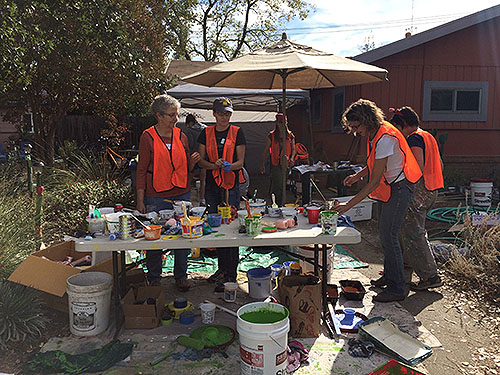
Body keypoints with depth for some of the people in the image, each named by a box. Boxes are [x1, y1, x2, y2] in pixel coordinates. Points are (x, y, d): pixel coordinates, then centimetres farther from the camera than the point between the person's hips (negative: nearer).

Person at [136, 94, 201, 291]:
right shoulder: (148, 136, -3)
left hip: (182, 194, 4)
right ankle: (154, 278, 22)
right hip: (156, 196, -4)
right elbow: (142, 170, -3)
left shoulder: (180, 136, 9)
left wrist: (192, 162, -7)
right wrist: (140, 200, -7)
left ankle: (181, 276, 23)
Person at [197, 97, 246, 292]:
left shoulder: (237, 132, 2)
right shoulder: (206, 133, 9)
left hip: (231, 184, -4)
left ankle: (231, 275, 0)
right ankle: (222, 268, 25)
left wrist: (230, 166, -22)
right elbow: (201, 160, 6)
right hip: (212, 185, 4)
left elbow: (240, 161, -1)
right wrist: (214, 165, -14)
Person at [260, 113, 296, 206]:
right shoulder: (271, 136, 0)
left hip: (287, 165, 3)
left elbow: (293, 150, 13)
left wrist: (291, 159, -7)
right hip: (275, 165, -3)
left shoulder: (290, 136, 7)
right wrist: (263, 164, 1)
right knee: (278, 186, -8)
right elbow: (266, 151, 5)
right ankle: (277, 205, 1)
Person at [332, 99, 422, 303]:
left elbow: (374, 181, -28)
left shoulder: (385, 138, -26)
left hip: (399, 187, -10)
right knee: (384, 232, 15)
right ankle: (389, 276, 31)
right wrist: (357, 176, 4)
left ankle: (397, 288, -1)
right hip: (388, 187, 10)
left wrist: (349, 205, -28)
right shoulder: (374, 134, 4)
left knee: (388, 235, -10)